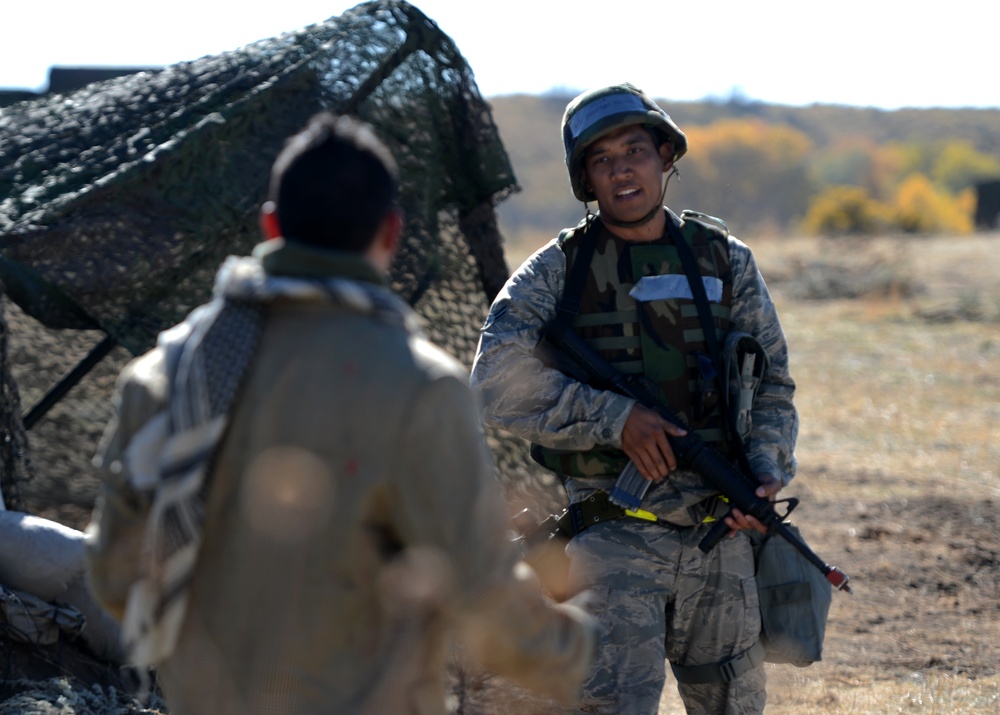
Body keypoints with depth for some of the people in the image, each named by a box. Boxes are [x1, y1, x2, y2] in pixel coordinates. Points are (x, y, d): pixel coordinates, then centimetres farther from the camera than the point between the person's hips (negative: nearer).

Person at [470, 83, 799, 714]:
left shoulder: (727, 263, 9)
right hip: (613, 538, -3)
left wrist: (767, 472, -5)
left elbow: (773, 386, 13)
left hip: (720, 538, 3)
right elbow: (499, 379, -12)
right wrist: (615, 417, -18)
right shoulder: (557, 271, 1)